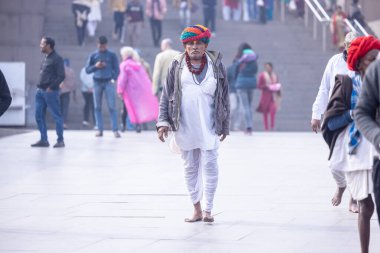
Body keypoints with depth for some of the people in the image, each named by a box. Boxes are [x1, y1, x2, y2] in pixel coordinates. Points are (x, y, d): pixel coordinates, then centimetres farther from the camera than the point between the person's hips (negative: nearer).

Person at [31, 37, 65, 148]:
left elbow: (61, 76, -14)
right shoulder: (45, 59, 15)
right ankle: (43, 140, 11)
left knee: (56, 116, -2)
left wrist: (51, 87, -16)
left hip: (51, 92, -9)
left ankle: (60, 140, 2)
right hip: (40, 91, 9)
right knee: (39, 116, 6)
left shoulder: (57, 59, -9)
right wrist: (40, 86, 10)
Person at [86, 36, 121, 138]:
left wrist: (113, 79, -11)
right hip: (97, 82, 2)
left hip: (109, 82, -2)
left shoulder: (112, 55, 5)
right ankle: (99, 129, 7)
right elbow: (87, 70, 9)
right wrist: (95, 66, -9)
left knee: (112, 107, -8)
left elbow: (116, 69, 5)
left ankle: (115, 130, -10)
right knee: (97, 107, 3)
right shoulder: (93, 55, 9)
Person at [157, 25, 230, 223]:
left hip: (208, 126, -1)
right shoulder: (177, 65, 6)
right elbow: (166, 95, 7)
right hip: (184, 126, 2)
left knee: (209, 166, -6)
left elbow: (224, 96, 9)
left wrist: (225, 125, 7)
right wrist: (163, 121, -2)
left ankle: (208, 210, 0)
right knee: (190, 168, 7)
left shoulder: (216, 65, 5)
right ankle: (197, 209, 16)